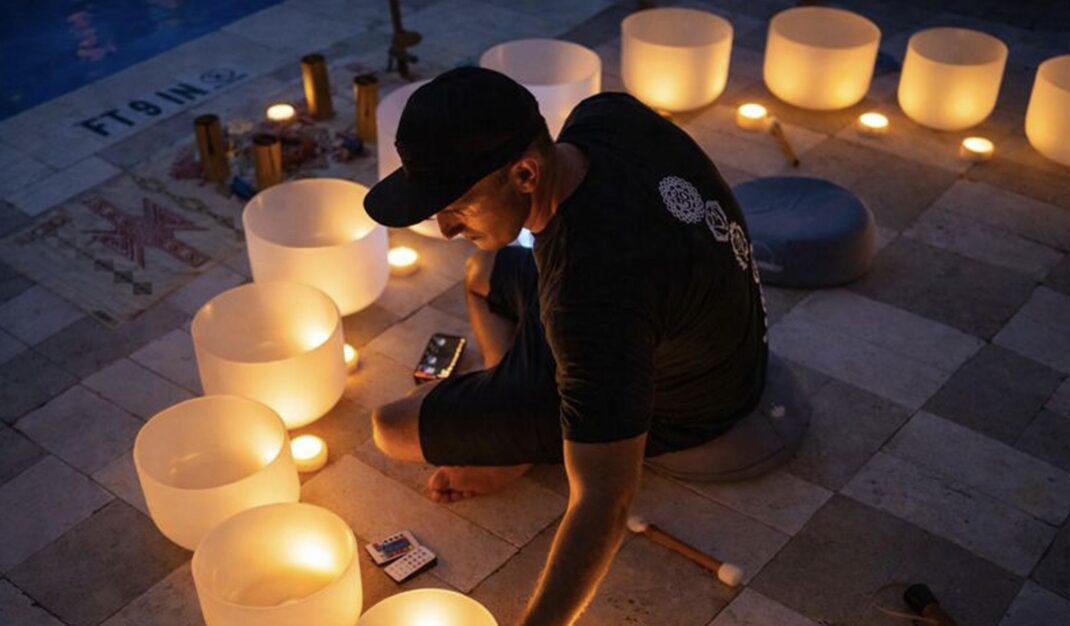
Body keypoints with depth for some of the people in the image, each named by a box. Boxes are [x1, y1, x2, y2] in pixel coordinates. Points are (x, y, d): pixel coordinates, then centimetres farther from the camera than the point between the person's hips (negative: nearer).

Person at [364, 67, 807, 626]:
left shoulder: (595, 294, -44)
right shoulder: (604, 115, -20)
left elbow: (604, 503, -44)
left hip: (674, 414, -8)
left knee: (394, 426, -11)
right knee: (484, 272, 29)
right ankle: (513, 436, 17)